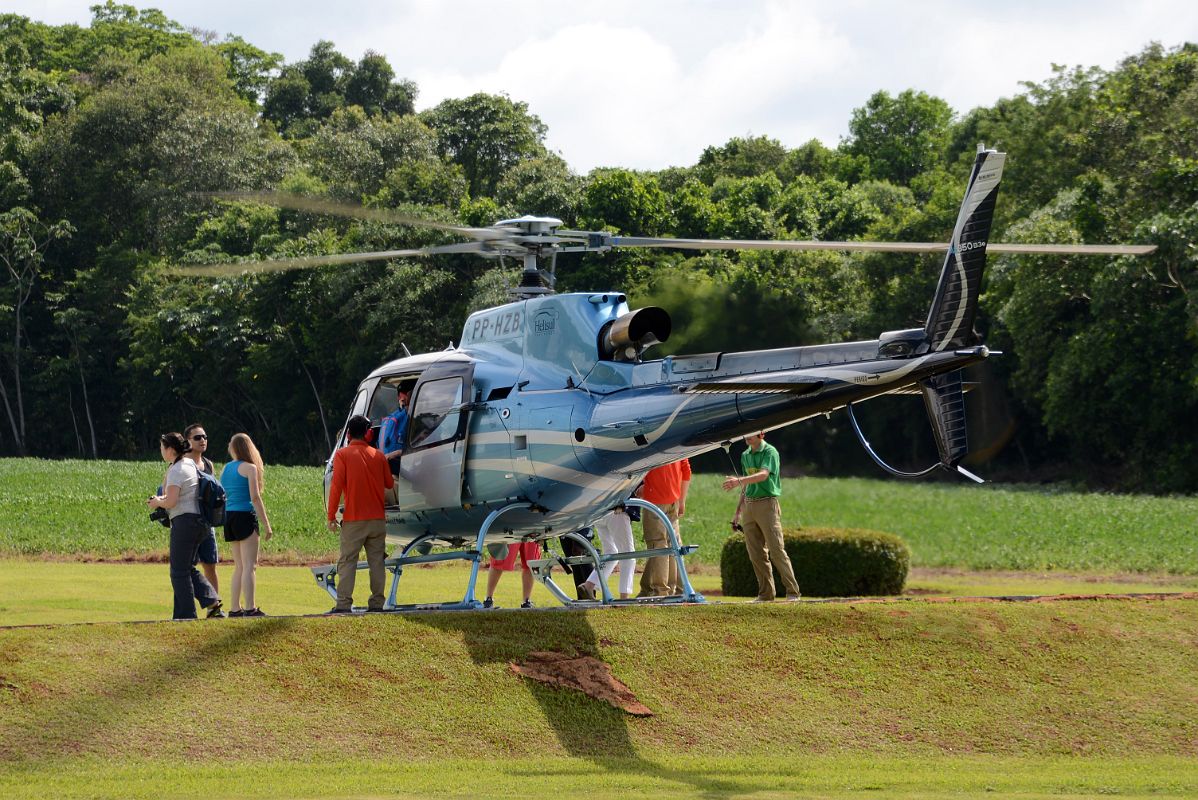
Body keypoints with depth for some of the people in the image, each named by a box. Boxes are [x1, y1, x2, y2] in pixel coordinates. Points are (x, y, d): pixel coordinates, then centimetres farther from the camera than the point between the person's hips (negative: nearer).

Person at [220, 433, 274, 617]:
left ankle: (235, 608, 12)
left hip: (228, 516, 7)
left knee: (239, 566, 14)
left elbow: (222, 497, 14)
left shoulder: (225, 469, 13)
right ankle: (250, 608, -18)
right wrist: (266, 524, -10)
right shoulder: (249, 468, -6)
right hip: (245, 516, -7)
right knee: (250, 566, -10)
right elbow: (255, 498, -12)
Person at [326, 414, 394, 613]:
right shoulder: (378, 456, 6)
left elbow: (337, 485, -11)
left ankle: (344, 603, -10)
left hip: (353, 519, -3)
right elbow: (389, 483, 16)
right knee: (377, 560, 7)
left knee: (347, 561, -2)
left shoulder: (342, 455, -5)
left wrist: (331, 516, -7)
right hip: (377, 518, 3)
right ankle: (377, 602, 5)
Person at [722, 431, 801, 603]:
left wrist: (739, 481, -37)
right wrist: (738, 512, 21)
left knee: (776, 550, -9)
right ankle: (766, 593, 11)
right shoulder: (745, 455, 15)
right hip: (749, 506, 7)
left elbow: (763, 475, -25)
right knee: (756, 553, 6)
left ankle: (792, 591, -6)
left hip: (767, 504, -7)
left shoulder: (770, 452, -8)